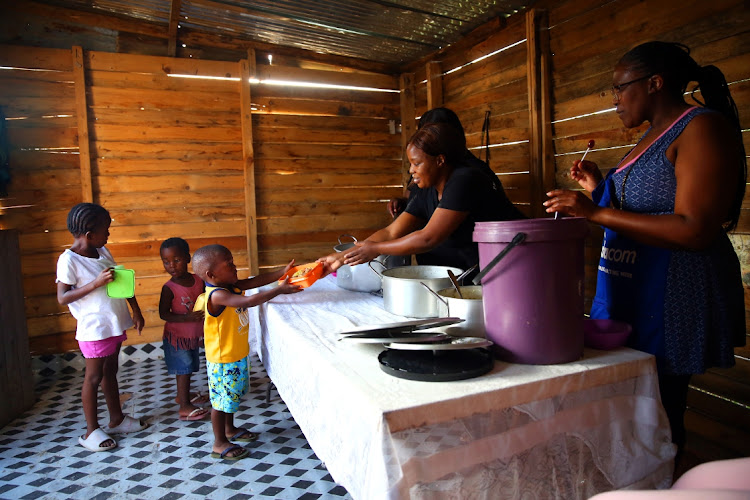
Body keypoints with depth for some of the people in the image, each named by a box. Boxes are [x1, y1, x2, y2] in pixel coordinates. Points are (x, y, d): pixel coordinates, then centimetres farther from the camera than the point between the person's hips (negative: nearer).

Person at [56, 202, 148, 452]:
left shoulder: (103, 252, 4)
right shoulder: (68, 260, -17)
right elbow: (62, 298, -19)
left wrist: (136, 311, 11)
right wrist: (96, 283, -28)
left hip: (115, 324, 7)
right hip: (94, 329, -7)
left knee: (110, 371, 19)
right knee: (93, 377, 5)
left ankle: (117, 419, 33)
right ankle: (91, 431, 19)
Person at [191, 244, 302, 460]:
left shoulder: (231, 286, -1)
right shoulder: (217, 296, -29)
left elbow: (255, 281, -2)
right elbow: (249, 301, -40)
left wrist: (282, 273, -12)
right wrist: (279, 290, -39)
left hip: (237, 354, 9)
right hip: (223, 359, -9)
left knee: (234, 393, 24)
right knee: (223, 398, 5)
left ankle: (230, 429, 43)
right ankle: (220, 443, 21)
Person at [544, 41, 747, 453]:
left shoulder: (703, 128, -11)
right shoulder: (653, 137, 18)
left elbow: (694, 230, -22)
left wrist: (597, 212, -21)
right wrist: (600, 189, 12)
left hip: (672, 304, -9)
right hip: (630, 298, 9)